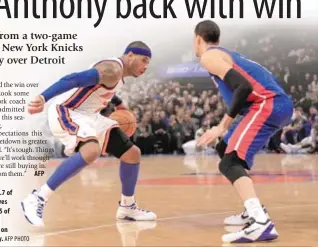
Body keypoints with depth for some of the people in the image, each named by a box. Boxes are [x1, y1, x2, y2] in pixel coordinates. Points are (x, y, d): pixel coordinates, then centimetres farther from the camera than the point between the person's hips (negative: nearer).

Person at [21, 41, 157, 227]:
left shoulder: (118, 73, 10)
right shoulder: (113, 69, -21)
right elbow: (74, 80, -35)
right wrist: (43, 98, -47)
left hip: (88, 115, 11)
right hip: (66, 113, -11)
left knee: (132, 153, 9)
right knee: (91, 151, -38)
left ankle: (127, 207, 27)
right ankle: (37, 199, -32)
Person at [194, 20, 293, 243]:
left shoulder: (209, 57, -1)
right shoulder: (227, 55, 29)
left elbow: (243, 87, -15)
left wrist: (223, 126, -12)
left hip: (267, 105, -10)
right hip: (279, 104, 10)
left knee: (230, 163, -19)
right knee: (226, 149, 25)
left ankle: (261, 223, -41)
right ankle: (254, 211, 24)